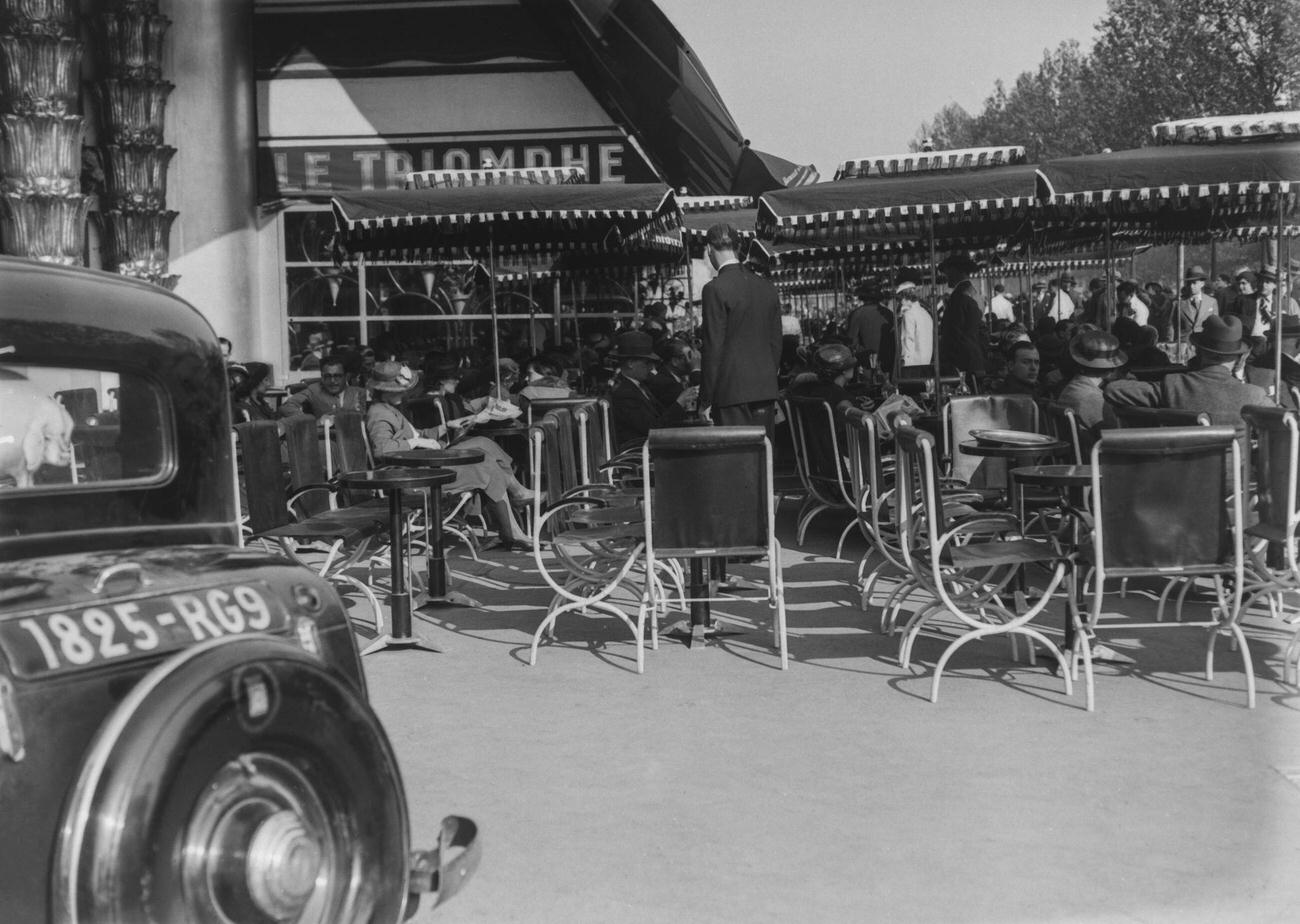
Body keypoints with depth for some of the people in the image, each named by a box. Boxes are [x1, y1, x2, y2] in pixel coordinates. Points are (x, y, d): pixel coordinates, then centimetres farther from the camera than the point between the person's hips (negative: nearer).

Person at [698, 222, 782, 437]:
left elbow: (713, 349, -11)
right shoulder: (768, 288, 10)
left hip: (732, 392, -6)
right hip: (766, 389, 7)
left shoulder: (715, 289, -10)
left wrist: (705, 401, -7)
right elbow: (776, 342, 15)